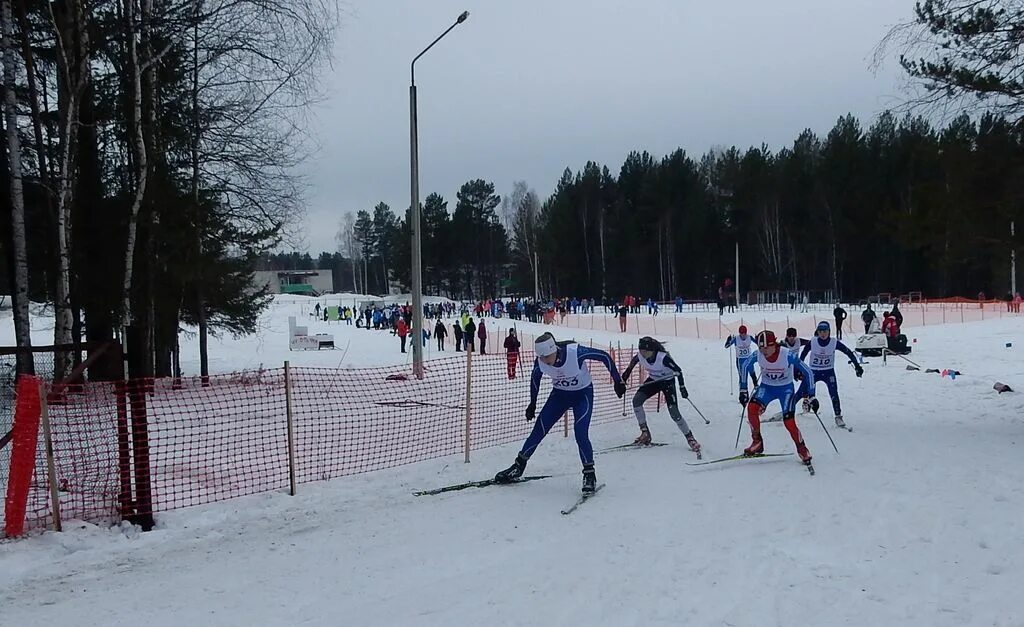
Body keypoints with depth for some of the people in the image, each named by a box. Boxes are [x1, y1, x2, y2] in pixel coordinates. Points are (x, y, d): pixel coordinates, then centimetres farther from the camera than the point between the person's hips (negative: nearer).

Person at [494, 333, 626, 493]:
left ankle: (589, 474, -2)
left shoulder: (575, 352, -34)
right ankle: (519, 465, 13)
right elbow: (535, 378, 2)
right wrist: (532, 403, 10)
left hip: (583, 394, -3)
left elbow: (604, 356, -20)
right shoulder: (540, 362, -22)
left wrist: (617, 381, -15)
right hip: (559, 394, 4)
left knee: (580, 433, -20)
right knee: (539, 429, -3)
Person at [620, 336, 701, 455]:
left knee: (674, 413, -15)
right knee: (636, 400, -13)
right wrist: (627, 372, 15)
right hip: (653, 380, 5)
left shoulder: (663, 357, -34)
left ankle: (690, 438, 2)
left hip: (668, 381, -5)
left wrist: (682, 387, -26)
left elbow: (678, 370, -23)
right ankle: (645, 434, -2)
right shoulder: (640, 356, -21)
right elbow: (633, 361, 5)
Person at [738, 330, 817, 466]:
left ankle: (802, 450, 11)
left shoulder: (788, 355, -29)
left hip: (786, 388, -2)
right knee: (752, 408, -24)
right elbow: (745, 367, 1)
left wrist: (811, 396, -16)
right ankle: (757, 443, -6)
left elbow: (807, 372, -18)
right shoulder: (757, 355, -20)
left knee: (789, 422, -15)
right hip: (766, 387, 3)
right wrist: (743, 390, 2)